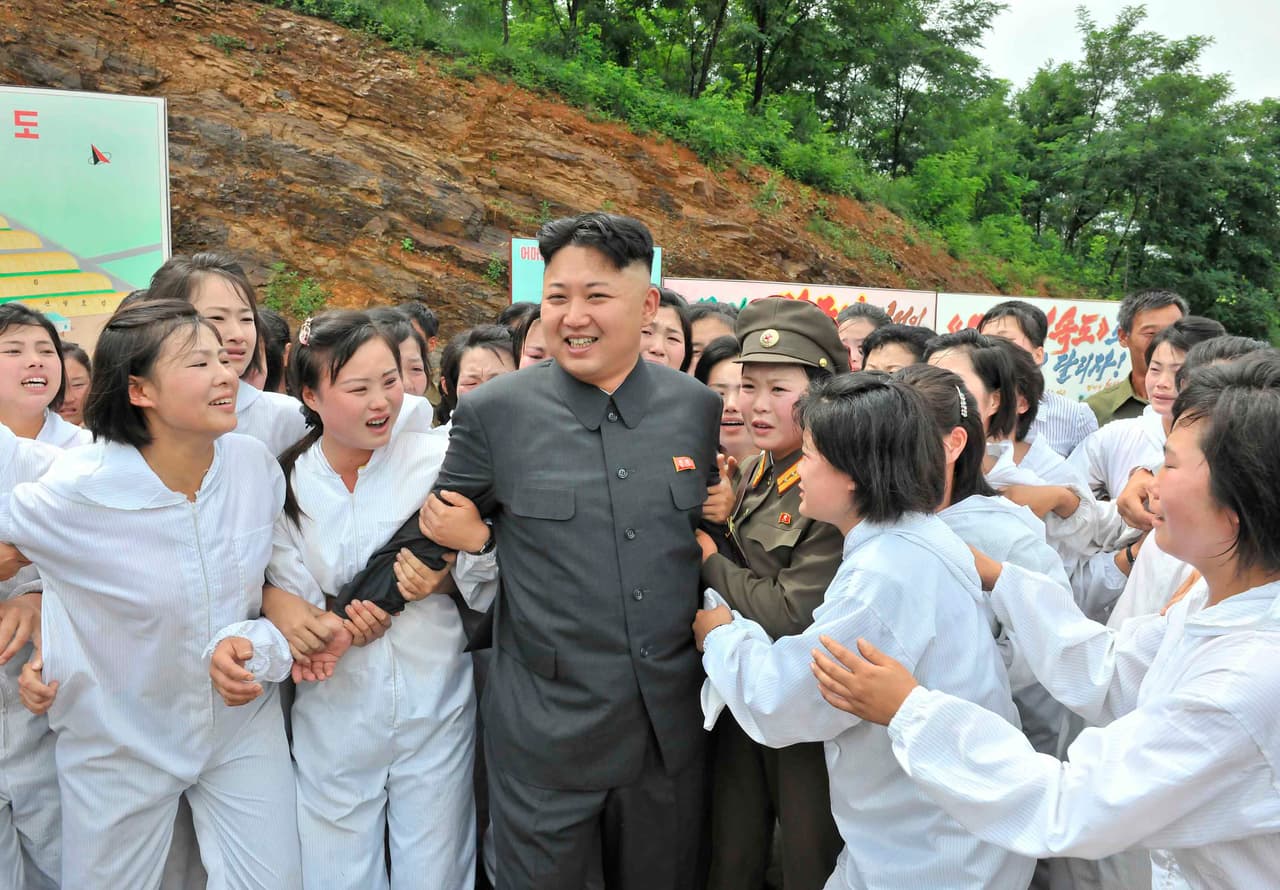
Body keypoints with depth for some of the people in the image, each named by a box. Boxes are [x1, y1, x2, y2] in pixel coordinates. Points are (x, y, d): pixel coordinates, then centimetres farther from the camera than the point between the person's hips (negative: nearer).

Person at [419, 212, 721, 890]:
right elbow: (444, 527, 5)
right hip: (546, 729, -2)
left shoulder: (701, 408, -1)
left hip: (671, 727, 3)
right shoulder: (492, 413, -7)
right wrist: (443, 528, -12)